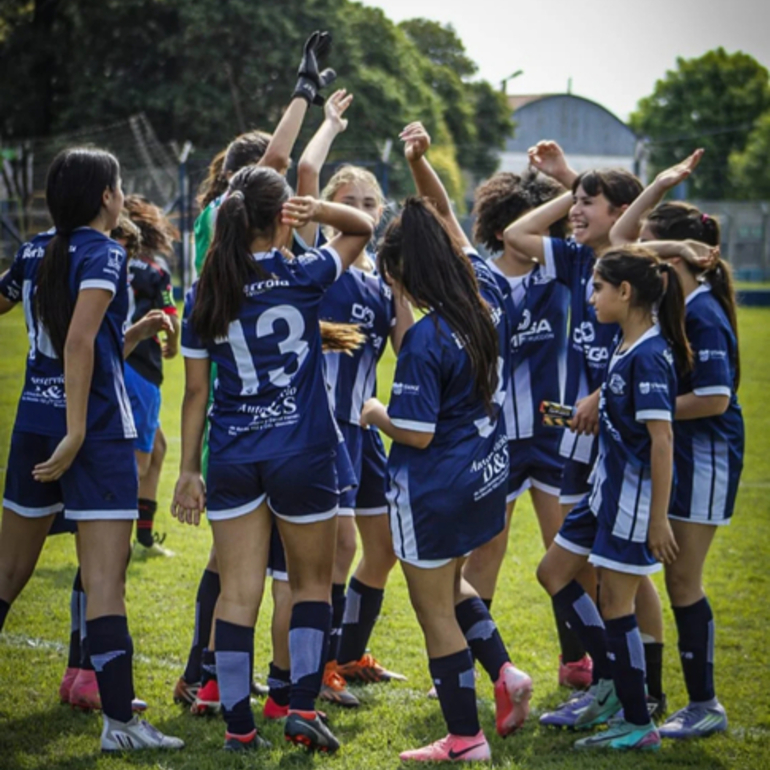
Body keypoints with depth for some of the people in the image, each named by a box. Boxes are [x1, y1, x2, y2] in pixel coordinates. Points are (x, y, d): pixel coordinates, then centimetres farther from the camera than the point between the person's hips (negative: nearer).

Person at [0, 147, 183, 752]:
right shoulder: (103, 253, -10)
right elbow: (79, 343, -22)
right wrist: (76, 434, -24)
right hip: (94, 427, -7)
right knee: (105, 578, -7)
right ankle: (119, 720, -7)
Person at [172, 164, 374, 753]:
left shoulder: (204, 296, -1)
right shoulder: (302, 277, -7)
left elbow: (196, 391, 2)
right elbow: (363, 228, 10)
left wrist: (188, 470, 8)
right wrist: (318, 210, -7)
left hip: (232, 458, 2)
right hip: (303, 453, -2)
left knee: (238, 593, 5)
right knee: (312, 583, 13)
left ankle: (239, 725, 5)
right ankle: (303, 708, 4)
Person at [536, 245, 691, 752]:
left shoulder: (649, 356, -21)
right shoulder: (628, 348, 7)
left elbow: (663, 439, -23)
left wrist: (659, 519, -23)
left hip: (636, 492, -10)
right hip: (609, 486, 10)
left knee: (616, 603, -2)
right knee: (554, 572, 17)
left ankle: (639, 725, 10)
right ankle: (614, 681, 24)